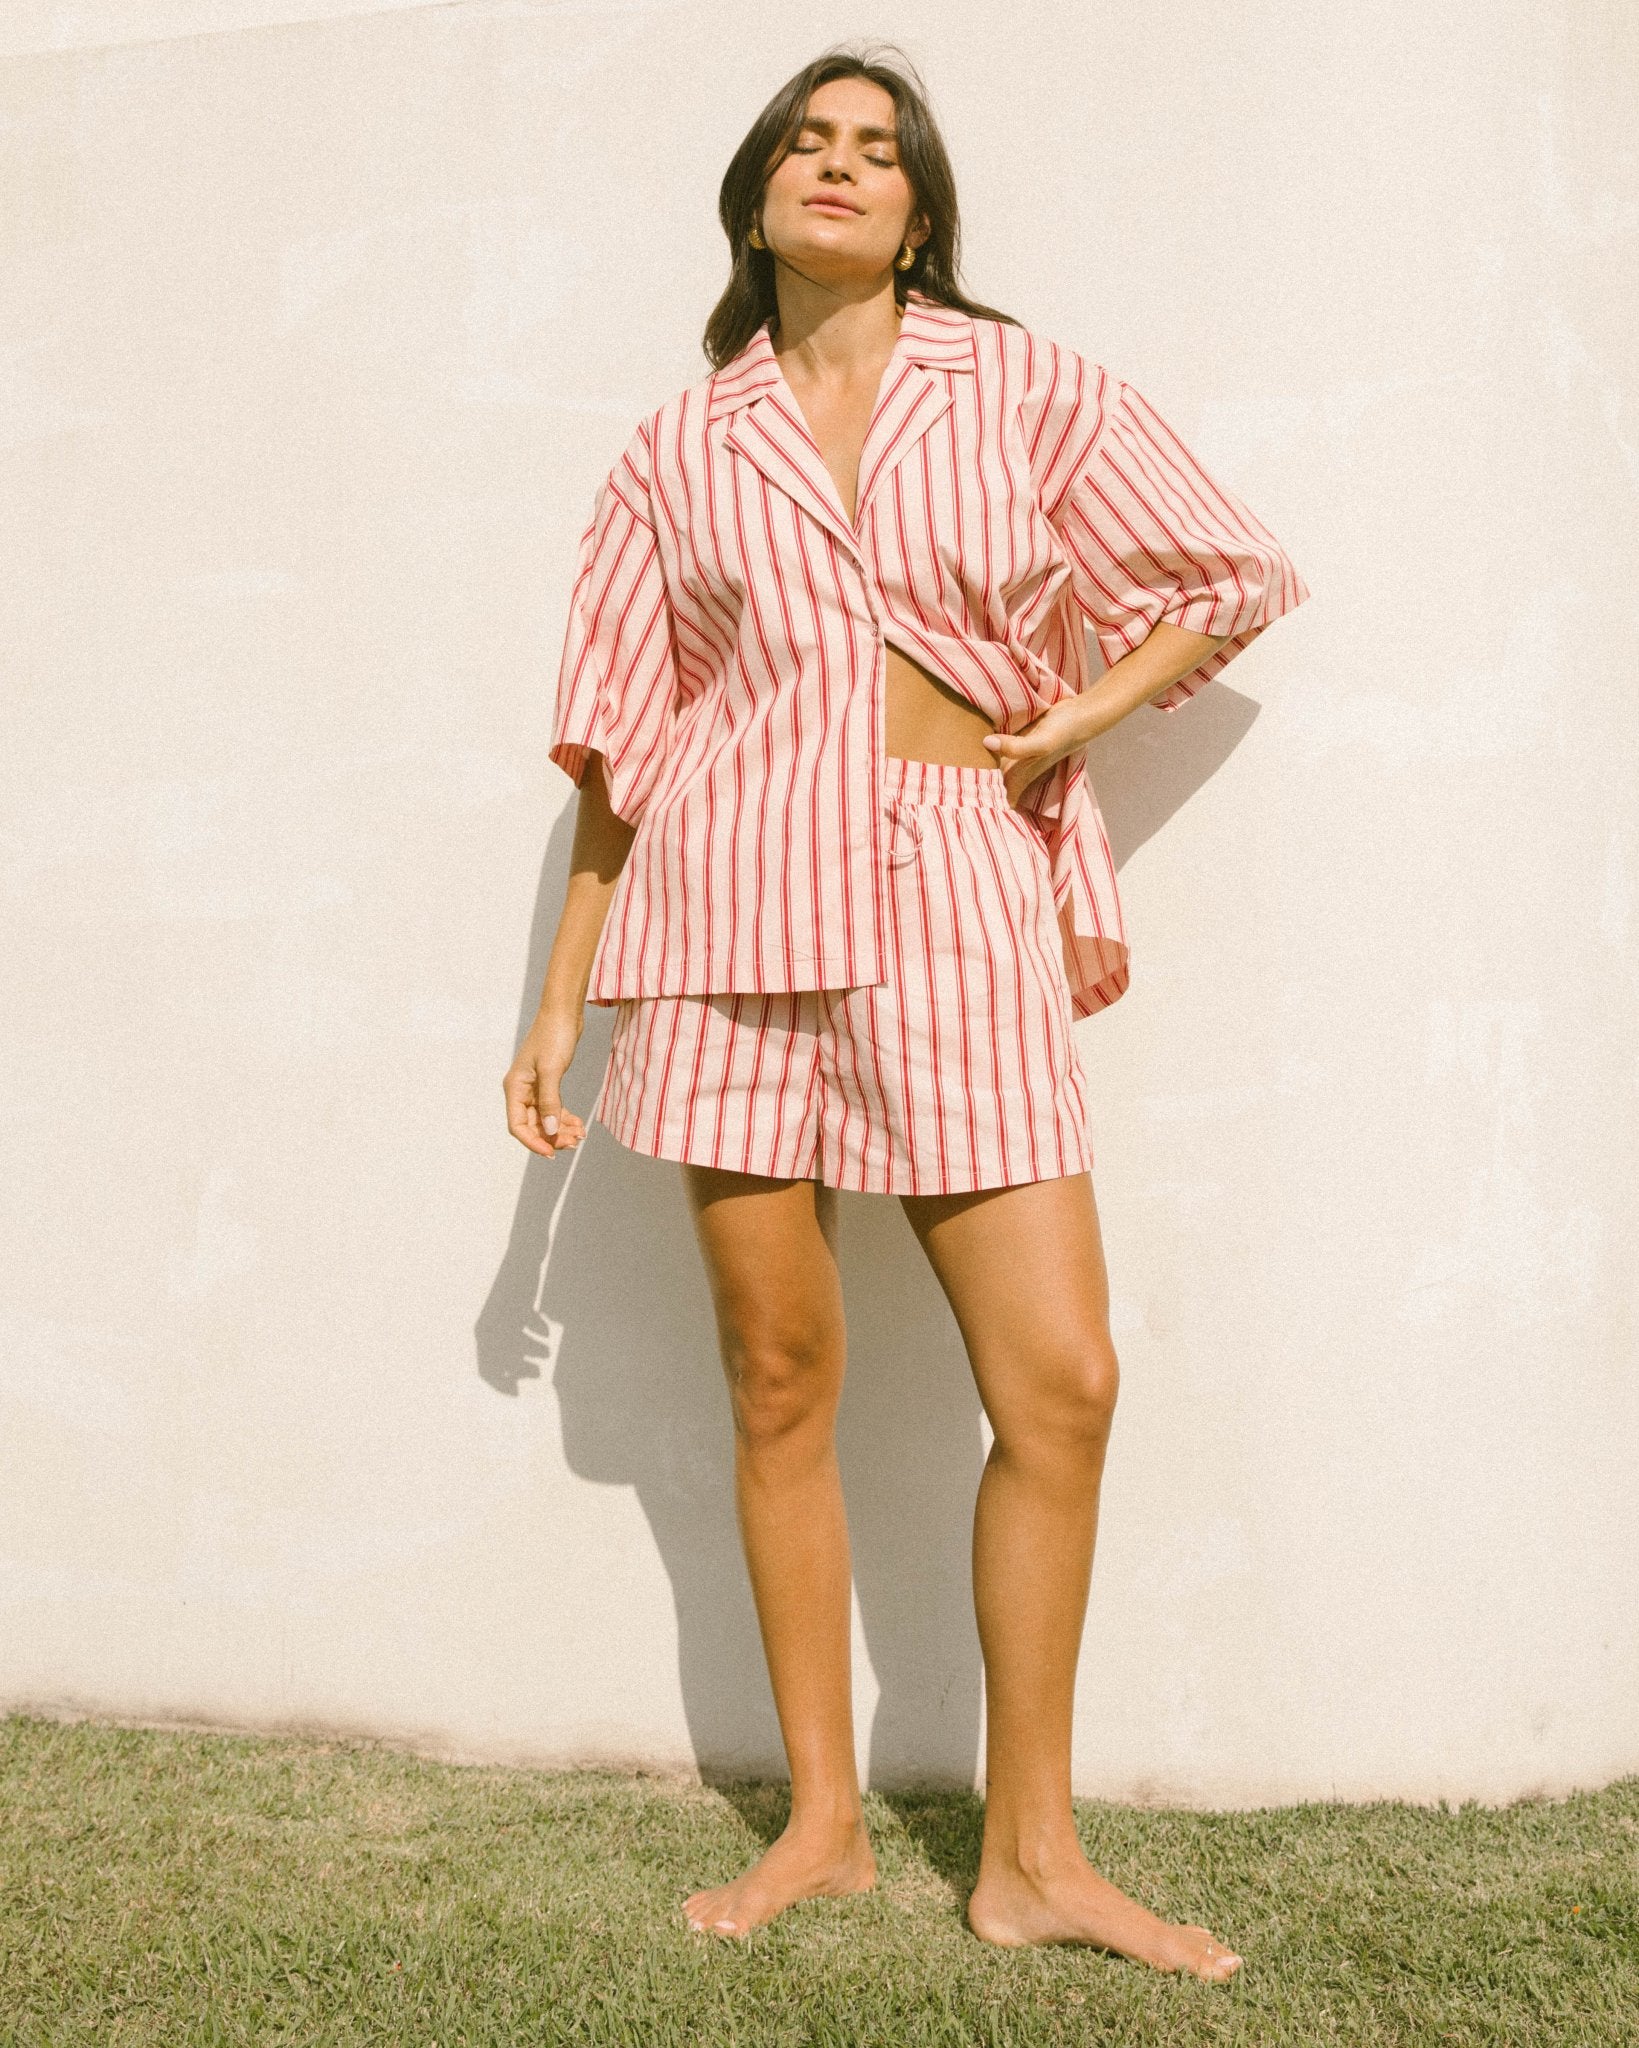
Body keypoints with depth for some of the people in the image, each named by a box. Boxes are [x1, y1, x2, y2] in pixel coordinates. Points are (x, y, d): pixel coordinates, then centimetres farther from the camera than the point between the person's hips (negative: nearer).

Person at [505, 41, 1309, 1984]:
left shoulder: (1024, 386, 9)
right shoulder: (678, 451, 11)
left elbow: (1235, 580, 16)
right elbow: (621, 744, 13)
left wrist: (1088, 710, 1)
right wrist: (561, 1001, 12)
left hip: (958, 911, 0)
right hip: (737, 908, 1)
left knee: (1061, 1384, -6)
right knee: (779, 1385, 4)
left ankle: (1030, 1855, 11)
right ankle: (821, 1824, 20)